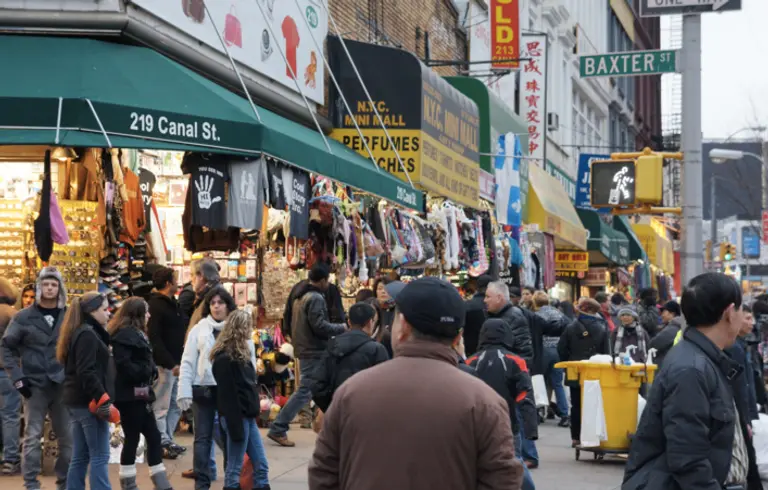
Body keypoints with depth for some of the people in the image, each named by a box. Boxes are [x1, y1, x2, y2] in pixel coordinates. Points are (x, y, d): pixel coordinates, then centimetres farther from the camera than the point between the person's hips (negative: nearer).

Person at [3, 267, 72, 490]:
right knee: (33, 435, 0)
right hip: (35, 385, -2)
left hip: (63, 385, 2)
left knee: (67, 436, 6)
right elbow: (8, 347, 3)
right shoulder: (24, 317, 0)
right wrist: (17, 377, -6)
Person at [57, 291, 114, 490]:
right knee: (99, 457, -8)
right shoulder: (88, 335, -13)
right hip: (89, 402, -10)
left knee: (80, 457, 11)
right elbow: (87, 373, -22)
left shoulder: (81, 333, 17)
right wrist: (104, 400, -23)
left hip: (79, 401, 10)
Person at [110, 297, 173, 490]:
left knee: (153, 437, 9)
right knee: (132, 439, -3)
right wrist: (146, 371, -16)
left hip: (139, 395, 10)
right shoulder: (124, 335, -15)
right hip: (129, 396, -10)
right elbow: (123, 365, -24)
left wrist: (151, 372, 5)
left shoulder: (136, 334, 19)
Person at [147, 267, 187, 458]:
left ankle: (167, 440, 21)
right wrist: (170, 364, -21)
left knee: (175, 406, 13)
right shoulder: (156, 306, -13)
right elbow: (154, 339, -20)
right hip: (163, 364, -9)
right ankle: (162, 444, 2)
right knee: (161, 406, -2)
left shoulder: (173, 304, 16)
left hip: (175, 364, 9)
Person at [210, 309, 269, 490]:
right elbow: (227, 394, -18)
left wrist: (254, 412, 15)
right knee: (234, 469, -2)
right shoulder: (225, 358, -15)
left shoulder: (242, 353, 14)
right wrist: (236, 426, -20)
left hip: (248, 416, 9)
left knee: (261, 466, 7)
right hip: (237, 417, -9)